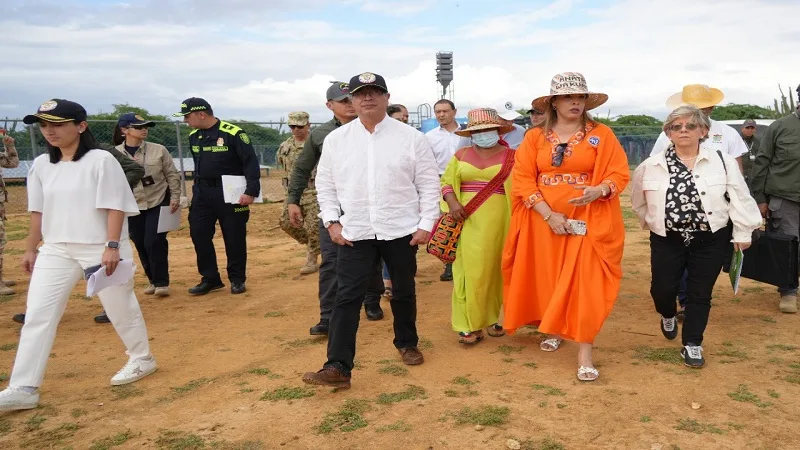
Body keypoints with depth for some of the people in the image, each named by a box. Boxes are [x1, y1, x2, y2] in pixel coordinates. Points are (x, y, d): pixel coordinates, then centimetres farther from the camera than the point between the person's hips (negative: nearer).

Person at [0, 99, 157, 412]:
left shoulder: (101, 160, -10)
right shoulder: (41, 164, 8)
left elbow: (115, 207, -13)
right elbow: (38, 211, 13)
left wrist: (112, 246, -19)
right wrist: (31, 248, 14)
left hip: (100, 249, -5)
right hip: (55, 250, 6)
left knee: (121, 309, 7)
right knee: (37, 316, 2)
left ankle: (142, 359, 30)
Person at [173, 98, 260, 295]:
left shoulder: (233, 134, -14)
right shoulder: (193, 136, 8)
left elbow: (251, 162, -14)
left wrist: (251, 191, -20)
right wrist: (198, 188, 18)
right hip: (201, 193, 6)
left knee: (234, 238, 3)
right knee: (199, 235, 4)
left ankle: (237, 279, 18)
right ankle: (210, 279, 17)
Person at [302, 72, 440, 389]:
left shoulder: (411, 137, -2)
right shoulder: (336, 140, 3)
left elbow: (429, 184, 0)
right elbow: (325, 184, 8)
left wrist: (426, 223, -5)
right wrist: (331, 222, -1)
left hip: (401, 231, 0)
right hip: (355, 233, 1)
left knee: (404, 292, 15)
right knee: (347, 298, -3)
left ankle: (407, 343, 37)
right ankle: (337, 367, -1)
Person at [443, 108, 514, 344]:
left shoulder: (511, 156, 4)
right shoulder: (461, 155, 10)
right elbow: (446, 182, 10)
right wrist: (452, 202, -8)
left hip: (497, 222, 0)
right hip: (468, 220, 1)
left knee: (494, 269, 5)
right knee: (469, 269, -2)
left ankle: (490, 317, 20)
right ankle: (469, 324, 3)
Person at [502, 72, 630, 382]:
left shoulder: (602, 134, 1)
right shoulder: (535, 137, 2)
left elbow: (619, 174, -2)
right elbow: (523, 180, -4)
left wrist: (598, 191, -24)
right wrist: (549, 215, -14)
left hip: (588, 222, -2)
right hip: (544, 221, 2)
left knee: (584, 283, -4)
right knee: (547, 279, 11)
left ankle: (584, 351, 1)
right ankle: (553, 330, 34)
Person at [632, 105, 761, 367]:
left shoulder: (722, 161, -5)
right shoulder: (651, 166, -3)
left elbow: (740, 198, -1)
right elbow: (639, 201, 12)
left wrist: (743, 232, 0)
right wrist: (653, 222, 17)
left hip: (711, 241, 0)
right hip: (666, 241, 1)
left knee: (700, 294, 7)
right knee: (662, 289, 2)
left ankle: (692, 345, 22)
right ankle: (669, 316, 38)